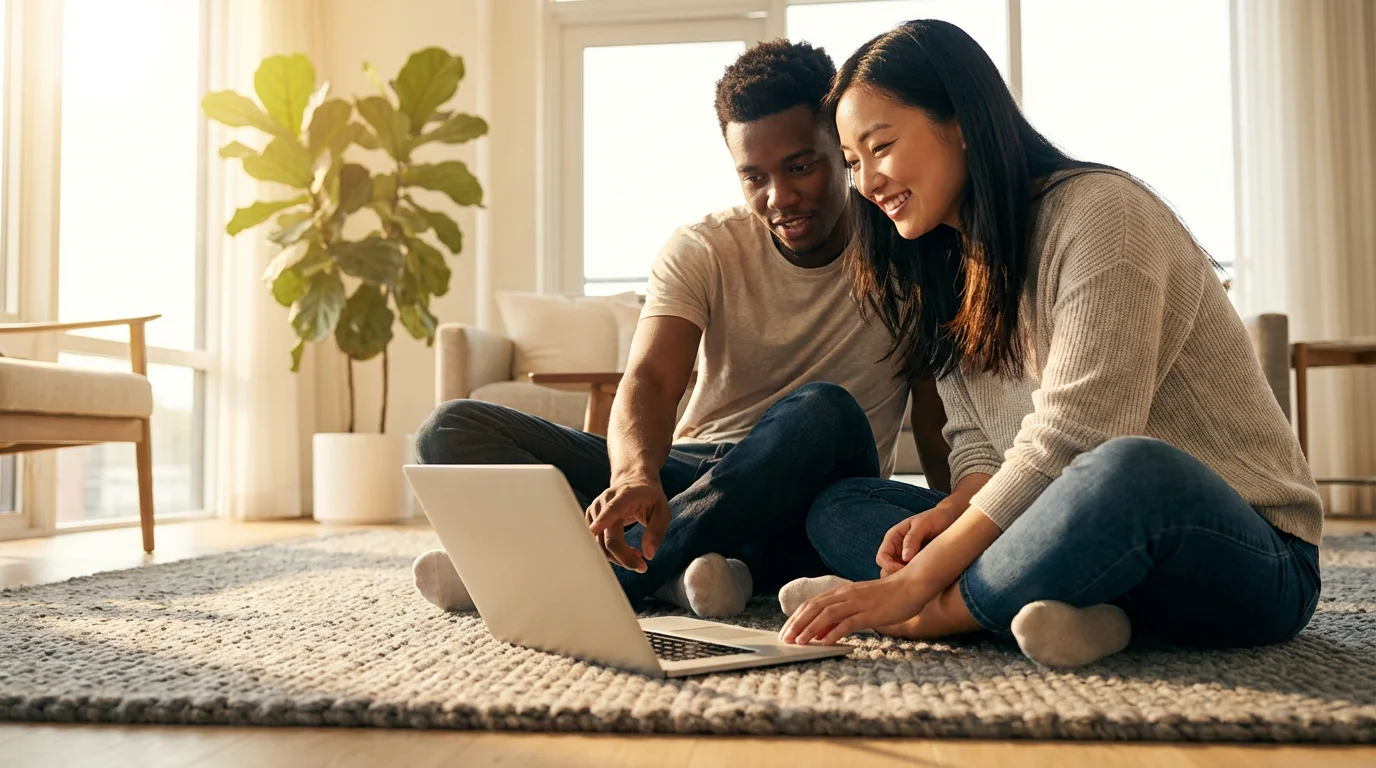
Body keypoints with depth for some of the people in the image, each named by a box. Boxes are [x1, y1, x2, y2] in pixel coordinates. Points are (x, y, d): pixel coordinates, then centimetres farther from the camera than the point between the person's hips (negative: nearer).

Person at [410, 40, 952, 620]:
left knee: (824, 411, -37)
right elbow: (649, 381, -17)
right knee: (452, 430, -11)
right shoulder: (702, 251, 0)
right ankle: (672, 571, -31)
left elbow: (938, 432, -5)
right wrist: (637, 474, -39)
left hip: (804, 509, -2)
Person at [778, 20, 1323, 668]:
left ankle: (938, 613, -19)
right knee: (839, 506, -2)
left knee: (1131, 472, -41)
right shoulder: (953, 264, 11)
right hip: (1100, 540, 7)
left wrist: (912, 584, -25)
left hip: (1254, 561, -7)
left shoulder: (1100, 212, -14)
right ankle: (1071, 610, -23)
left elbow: (1067, 443, -23)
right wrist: (950, 512, -16)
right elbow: (977, 444, 7)